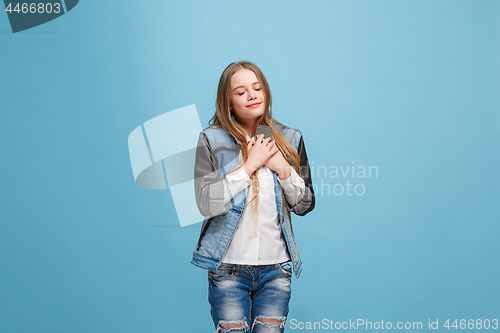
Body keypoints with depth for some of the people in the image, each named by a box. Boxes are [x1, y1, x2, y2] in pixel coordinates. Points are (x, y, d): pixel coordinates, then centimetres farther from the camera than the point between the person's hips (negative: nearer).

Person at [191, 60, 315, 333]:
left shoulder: (289, 139, 6)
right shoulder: (212, 140, -2)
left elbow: (305, 205, 8)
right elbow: (206, 204, -12)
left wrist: (284, 169, -9)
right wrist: (249, 165, -14)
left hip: (276, 267, 2)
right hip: (228, 268, -2)